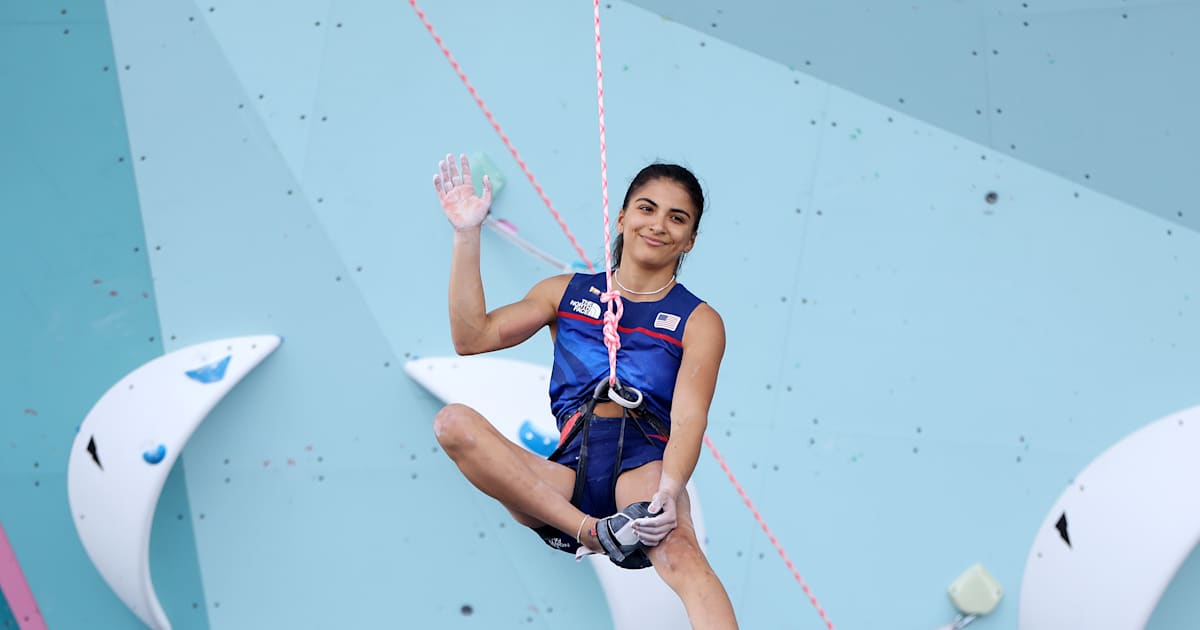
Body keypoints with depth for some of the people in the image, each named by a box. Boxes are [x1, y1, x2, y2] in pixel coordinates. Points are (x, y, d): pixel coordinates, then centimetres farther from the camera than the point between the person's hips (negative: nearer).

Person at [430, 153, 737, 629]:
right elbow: (472, 337, 8)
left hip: (643, 465, -3)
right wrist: (467, 235, 1)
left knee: (676, 546, -38)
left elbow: (688, 420, -6)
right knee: (453, 423, -23)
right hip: (568, 475, 3)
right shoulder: (567, 293, 18)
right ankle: (591, 531, -33)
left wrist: (671, 488, -27)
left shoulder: (699, 321, 10)